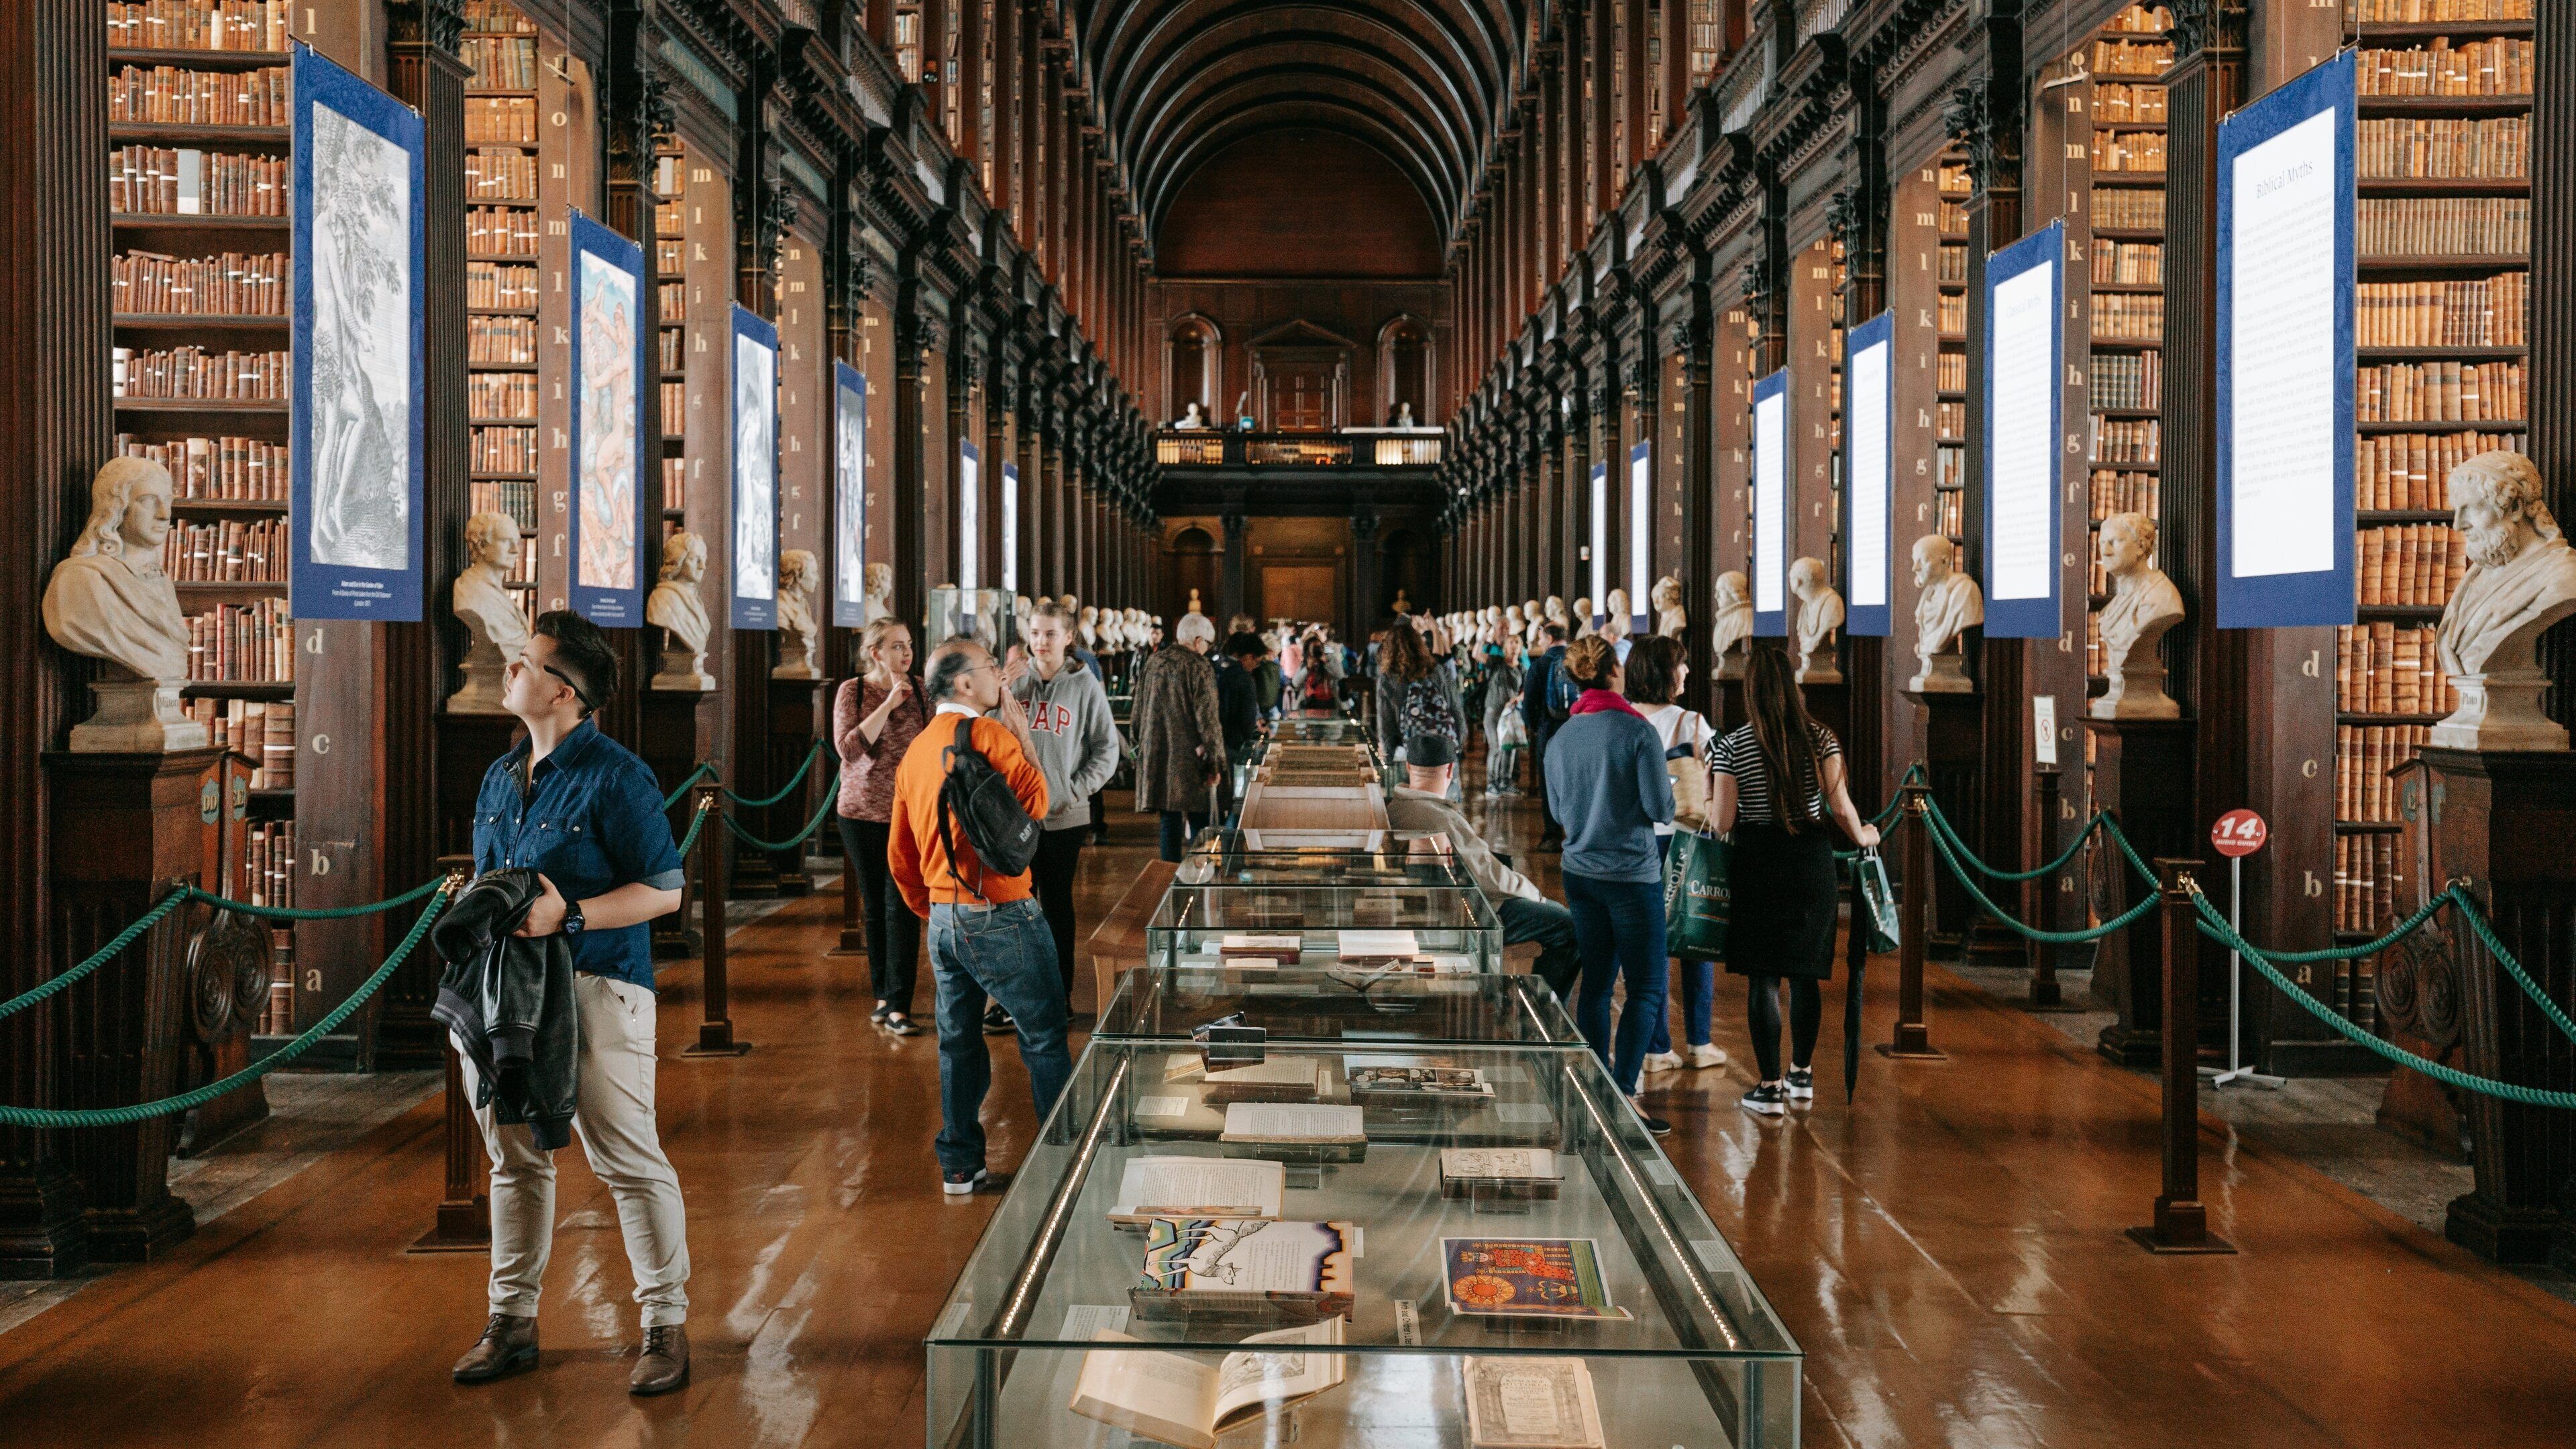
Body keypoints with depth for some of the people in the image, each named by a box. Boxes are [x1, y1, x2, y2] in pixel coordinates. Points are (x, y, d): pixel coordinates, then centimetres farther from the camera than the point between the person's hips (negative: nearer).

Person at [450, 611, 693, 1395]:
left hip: (595, 988, -8)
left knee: (628, 1160, -4)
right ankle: (513, 1322, 25)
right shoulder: (502, 776, 14)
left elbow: (664, 890, -12)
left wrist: (567, 913, -20)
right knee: (515, 1156, 14)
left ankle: (666, 1326, 6)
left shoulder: (615, 778, -11)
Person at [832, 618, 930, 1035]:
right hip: (861, 813, 1)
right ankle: (884, 994, 23)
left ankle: (897, 1005, -6)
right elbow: (848, 748, -14)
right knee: (875, 906, 10)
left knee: (901, 906, -8)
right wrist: (888, 705, -17)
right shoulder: (852, 692, -2)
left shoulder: (921, 690, -1)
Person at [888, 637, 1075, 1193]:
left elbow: (899, 855, 16)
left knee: (959, 1044, 14)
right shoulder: (989, 734, -14)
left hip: (943, 916, 8)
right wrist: (1023, 737, -1)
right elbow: (1036, 803, -9)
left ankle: (959, 1166, 20)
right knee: (1045, 1040, 2)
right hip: (1000, 914, -8)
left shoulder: (915, 753, 11)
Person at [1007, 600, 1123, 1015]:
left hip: (1064, 815, -2)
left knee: (1057, 904, 8)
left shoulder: (1085, 685, -3)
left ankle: (1061, 992, 17)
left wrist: (1077, 790, -9)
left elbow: (1106, 748, 0)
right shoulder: (1015, 679, 3)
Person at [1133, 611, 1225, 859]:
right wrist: (1215, 763, -8)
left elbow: (1137, 715, 15)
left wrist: (1141, 749, 23)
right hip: (1190, 761, -5)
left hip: (1157, 758, 5)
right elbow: (1208, 720, -12)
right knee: (1198, 823, 2)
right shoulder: (1200, 668, -10)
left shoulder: (1152, 664, 9)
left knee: (1170, 820, 9)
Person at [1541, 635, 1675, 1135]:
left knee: (1596, 982, 13)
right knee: (1647, 987, -2)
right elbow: (1661, 808, -12)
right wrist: (1669, 790, 9)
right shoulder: (1638, 731, -14)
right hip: (1633, 873, -6)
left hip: (1580, 872, 6)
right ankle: (1623, 1093, -12)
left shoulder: (1560, 738, 2)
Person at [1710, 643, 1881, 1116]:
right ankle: (1801, 1074, 27)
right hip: (1813, 864, 3)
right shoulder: (1820, 738, -1)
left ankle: (1770, 1087, 3)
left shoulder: (1731, 745, -8)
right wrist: (1862, 835, 16)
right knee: (1805, 974, 15)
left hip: (1757, 865, -3)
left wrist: (1708, 787, 11)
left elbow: (1721, 823, -8)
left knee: (1762, 978, 2)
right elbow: (1841, 807, -4)